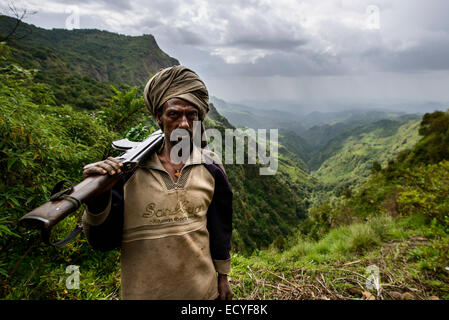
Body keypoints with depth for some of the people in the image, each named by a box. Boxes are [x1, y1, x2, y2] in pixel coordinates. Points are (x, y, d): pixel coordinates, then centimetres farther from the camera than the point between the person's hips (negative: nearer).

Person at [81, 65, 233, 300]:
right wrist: (98, 198, -26)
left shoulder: (211, 169, -5)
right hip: (143, 292, -1)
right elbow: (103, 241, -10)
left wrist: (222, 276, 10)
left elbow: (220, 230, 5)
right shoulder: (128, 168, -12)